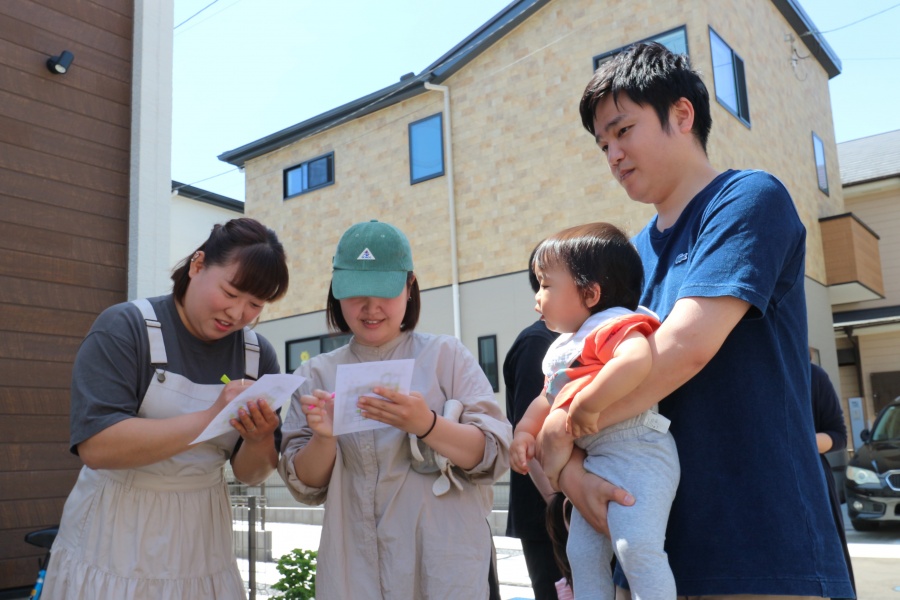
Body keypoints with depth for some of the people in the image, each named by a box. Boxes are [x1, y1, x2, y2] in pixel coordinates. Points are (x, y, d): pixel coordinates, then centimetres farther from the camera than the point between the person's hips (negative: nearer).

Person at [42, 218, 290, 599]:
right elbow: (95, 445, -25)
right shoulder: (123, 328, -13)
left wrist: (260, 439, -21)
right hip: (113, 544, -4)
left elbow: (250, 474, 1)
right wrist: (210, 418, -31)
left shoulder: (258, 354, -2)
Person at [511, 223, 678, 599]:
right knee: (582, 552, 13)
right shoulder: (562, 348, 17)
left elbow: (637, 359, -37)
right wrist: (524, 432, 10)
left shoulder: (612, 325, -15)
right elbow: (547, 399, 27)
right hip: (594, 462, 10)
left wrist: (586, 406, -32)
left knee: (637, 545, -19)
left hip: (636, 453, -10)